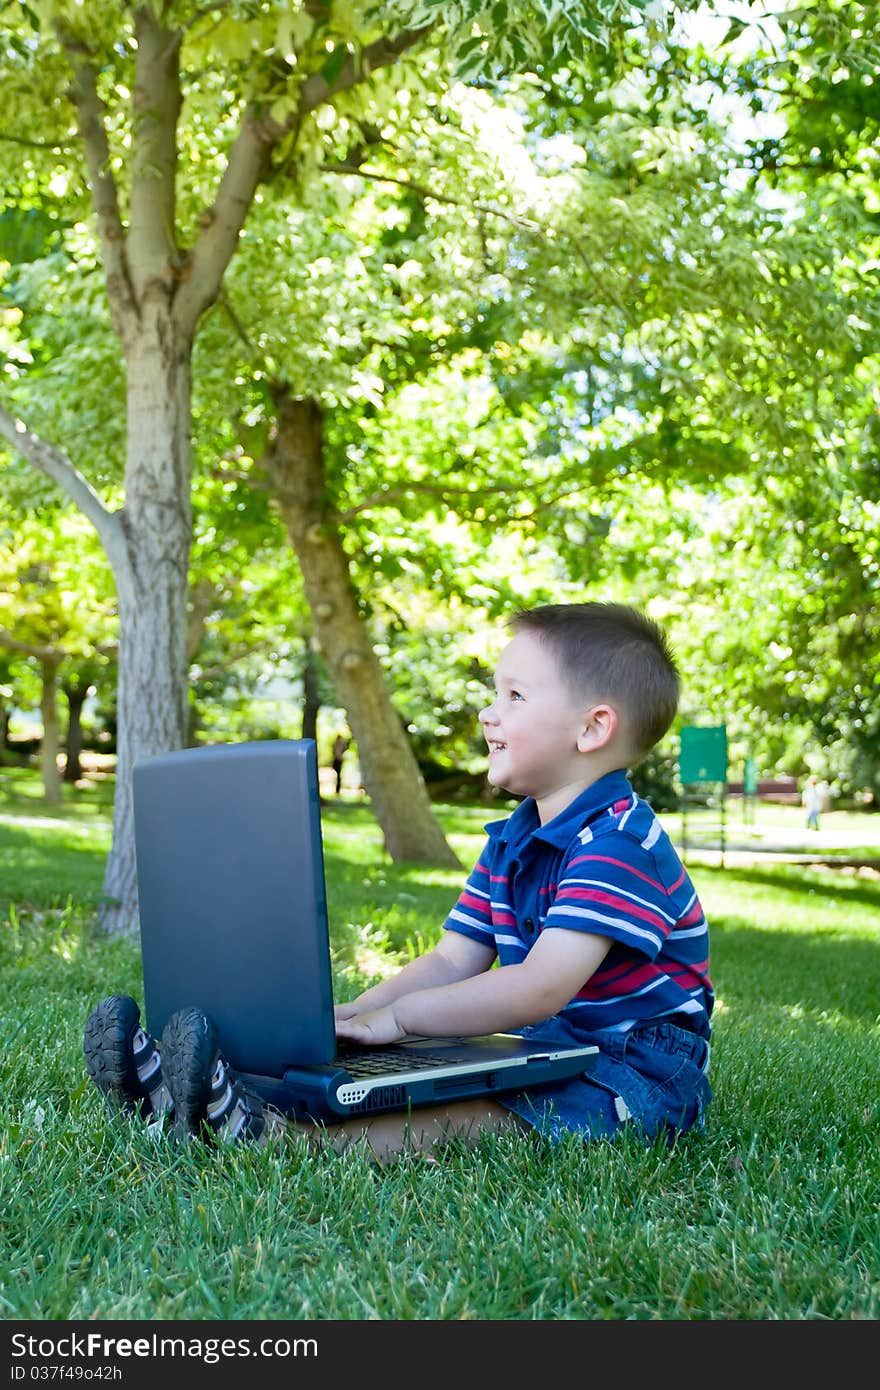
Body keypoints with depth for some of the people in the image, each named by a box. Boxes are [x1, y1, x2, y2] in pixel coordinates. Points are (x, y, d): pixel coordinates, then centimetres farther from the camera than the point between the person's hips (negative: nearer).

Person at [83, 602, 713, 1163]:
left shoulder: (618, 840, -20)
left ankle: (260, 1127, -55)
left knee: (478, 1115, -34)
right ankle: (178, 1087, -26)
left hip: (636, 1071, -9)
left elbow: (541, 988, -30)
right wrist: (349, 1017, -9)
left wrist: (398, 1015, -28)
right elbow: (450, 963, 7)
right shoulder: (511, 839, 13)